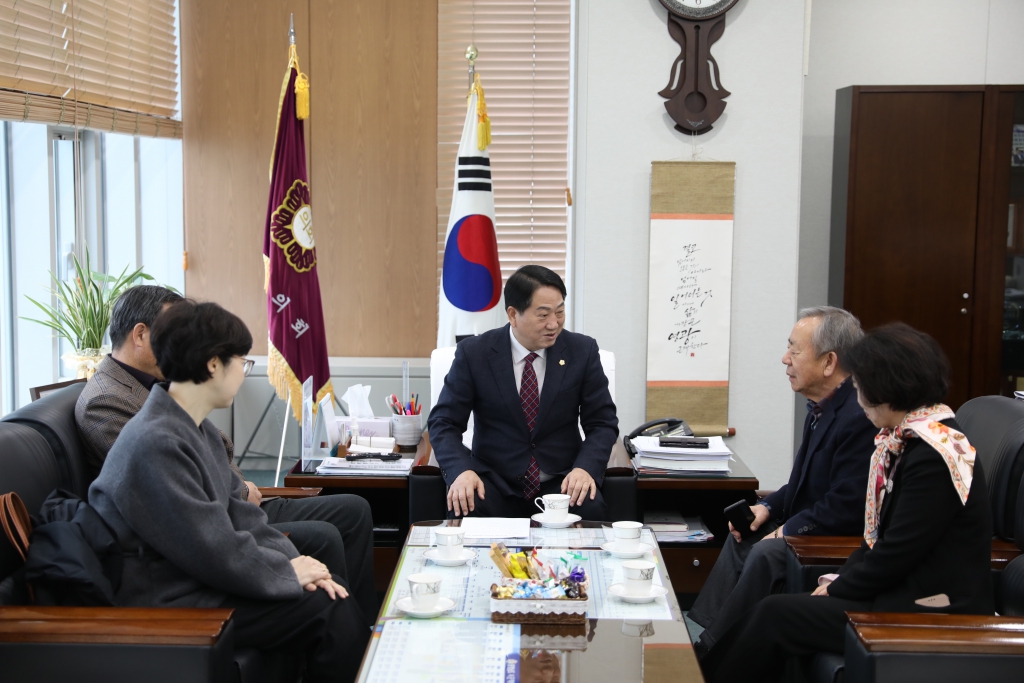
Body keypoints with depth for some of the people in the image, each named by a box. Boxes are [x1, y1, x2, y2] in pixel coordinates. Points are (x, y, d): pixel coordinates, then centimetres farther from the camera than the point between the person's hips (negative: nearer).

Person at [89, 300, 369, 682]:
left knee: (334, 591, 2)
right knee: (331, 614, -14)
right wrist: (289, 572, -11)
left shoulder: (200, 430, 10)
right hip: (168, 604, -10)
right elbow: (214, 552, -24)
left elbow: (239, 515, 10)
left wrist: (294, 563, -4)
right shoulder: (157, 442, -24)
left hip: (202, 577, 10)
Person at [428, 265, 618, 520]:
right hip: (495, 483, -1)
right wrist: (462, 470, -22)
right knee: (463, 509, -32)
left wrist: (585, 468, -18)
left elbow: (603, 423, 2)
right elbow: (443, 422, -2)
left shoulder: (582, 351, 0)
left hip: (561, 483, 2)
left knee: (590, 510, -29)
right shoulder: (474, 353, -4)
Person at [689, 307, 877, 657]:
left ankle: (714, 652, -10)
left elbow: (846, 510, -26)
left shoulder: (859, 419, -26)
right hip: (810, 527, 11)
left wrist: (787, 531, -16)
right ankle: (700, 632, 4)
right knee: (743, 536, 5)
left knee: (766, 554, -23)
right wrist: (769, 507, 2)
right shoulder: (822, 407, 6)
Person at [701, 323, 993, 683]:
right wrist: (839, 580, 3)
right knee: (776, 608, -3)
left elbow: (897, 555, -20)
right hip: (899, 593, 9)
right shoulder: (905, 440, 10)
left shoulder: (933, 456, -21)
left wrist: (836, 590, -7)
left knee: (776, 614, -13)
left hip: (930, 615, -9)